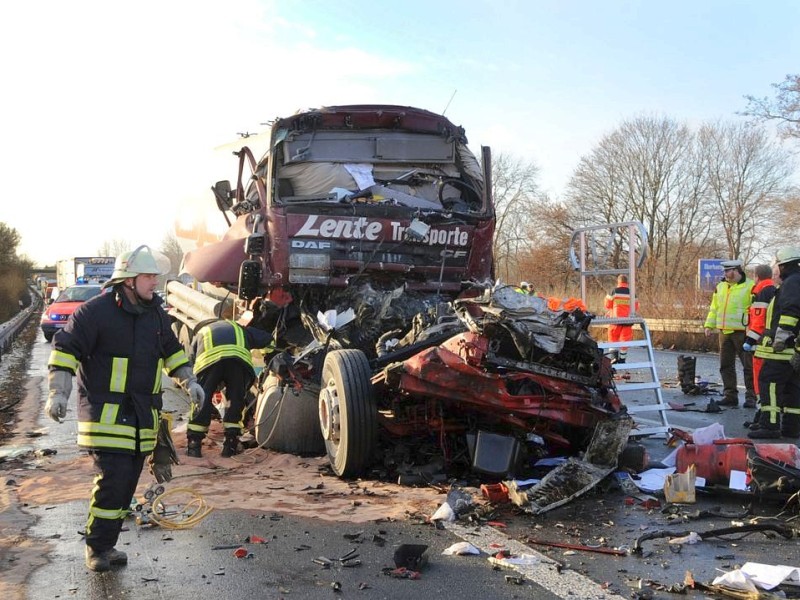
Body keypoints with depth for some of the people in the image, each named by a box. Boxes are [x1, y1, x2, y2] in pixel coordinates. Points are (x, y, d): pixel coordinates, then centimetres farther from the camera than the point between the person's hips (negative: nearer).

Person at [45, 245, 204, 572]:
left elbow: (171, 349, 23)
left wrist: (188, 380, 13)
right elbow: (65, 349, -12)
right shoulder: (96, 311, -11)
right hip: (105, 412, -7)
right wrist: (58, 392, -20)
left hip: (142, 414, 7)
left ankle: (106, 545, 24)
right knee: (113, 479, -13)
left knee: (127, 483, 10)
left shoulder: (155, 312, 10)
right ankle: (97, 547, 5)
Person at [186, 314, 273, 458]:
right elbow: (267, 338, 37)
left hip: (208, 360, 0)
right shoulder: (238, 328, 41)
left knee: (202, 402, 12)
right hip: (239, 358, 1)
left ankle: (193, 445, 14)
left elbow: (191, 360, 31)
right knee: (235, 401, 15)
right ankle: (230, 445, 16)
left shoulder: (200, 333, 40)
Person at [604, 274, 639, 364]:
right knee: (625, 338, 8)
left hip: (616, 318, -2)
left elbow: (608, 305, 1)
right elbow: (636, 307, 9)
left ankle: (615, 355, -5)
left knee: (613, 336, 10)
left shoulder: (614, 291, -5)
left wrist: (609, 311, 21)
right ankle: (622, 359, 10)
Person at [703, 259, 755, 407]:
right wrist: (709, 324, 13)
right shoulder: (720, 286, 14)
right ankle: (730, 395, 17)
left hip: (742, 332, -7)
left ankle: (751, 397, 6)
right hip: (724, 332, 7)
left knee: (748, 366, 0)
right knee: (726, 366, 9)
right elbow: (714, 308, 21)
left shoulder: (750, 286, -6)